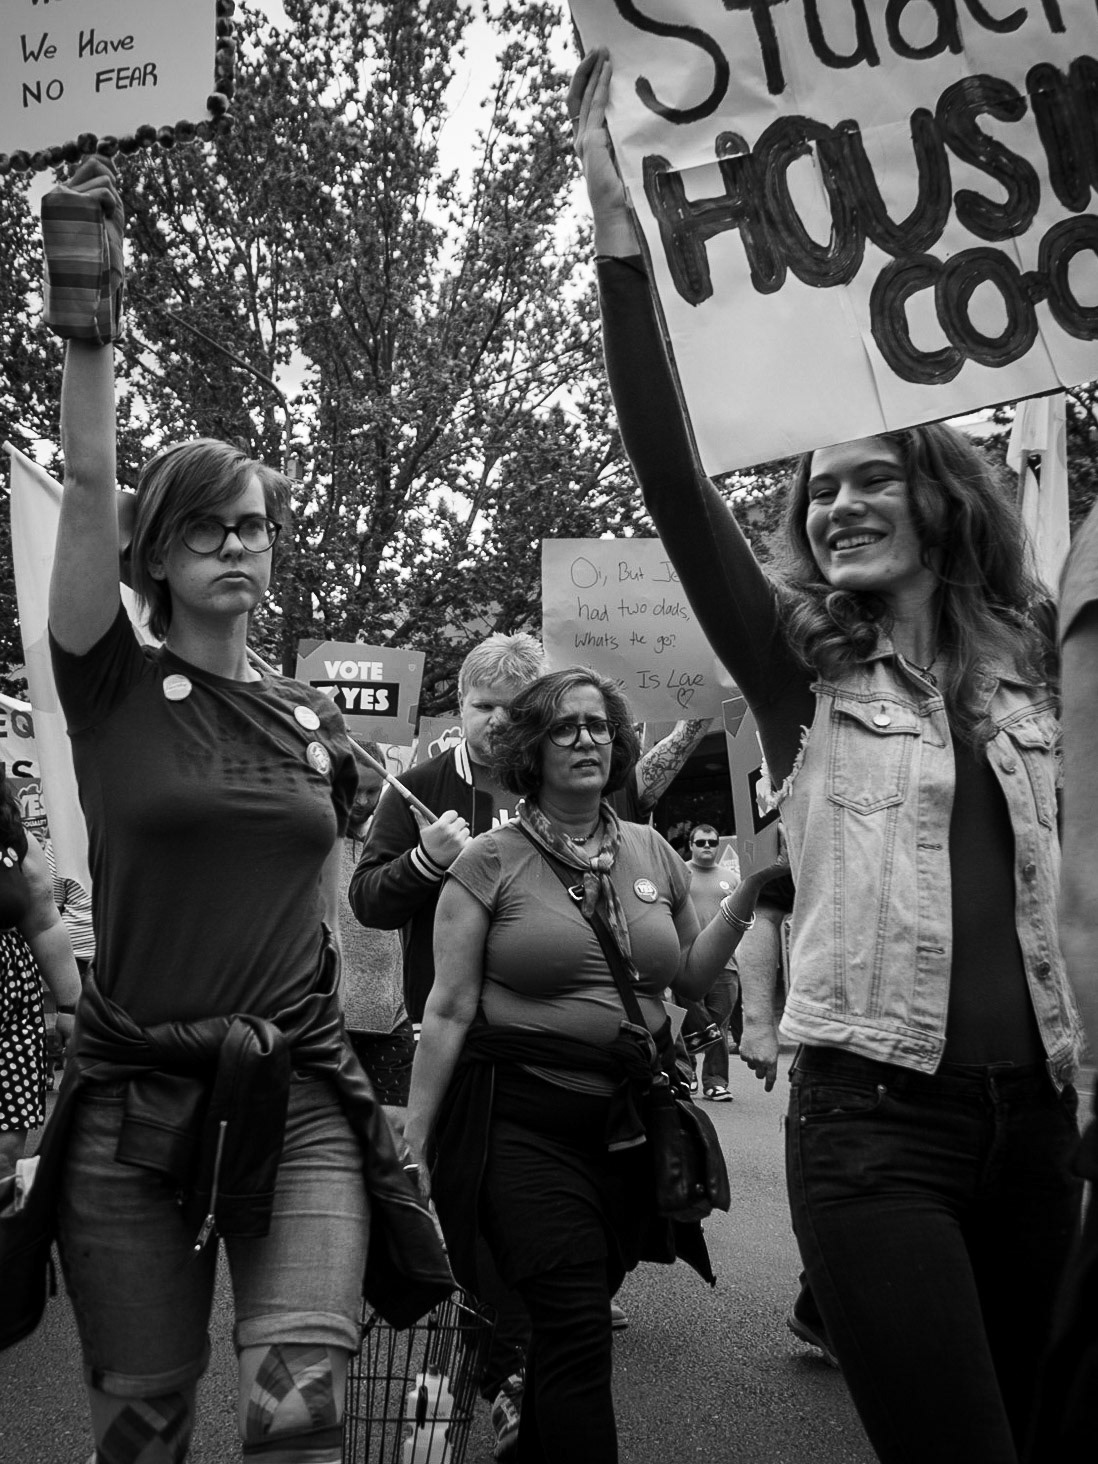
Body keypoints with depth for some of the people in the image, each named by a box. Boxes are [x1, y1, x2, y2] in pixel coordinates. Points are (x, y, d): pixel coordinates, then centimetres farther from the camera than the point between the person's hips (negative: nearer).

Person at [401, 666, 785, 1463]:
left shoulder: (653, 853, 9)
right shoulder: (491, 860, -4)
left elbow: (693, 976, 18)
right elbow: (449, 1010, -5)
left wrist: (747, 897, 3)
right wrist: (414, 1142, -7)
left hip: (633, 1121, 5)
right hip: (524, 1120, -4)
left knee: (571, 1327, 13)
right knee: (577, 1331, -11)